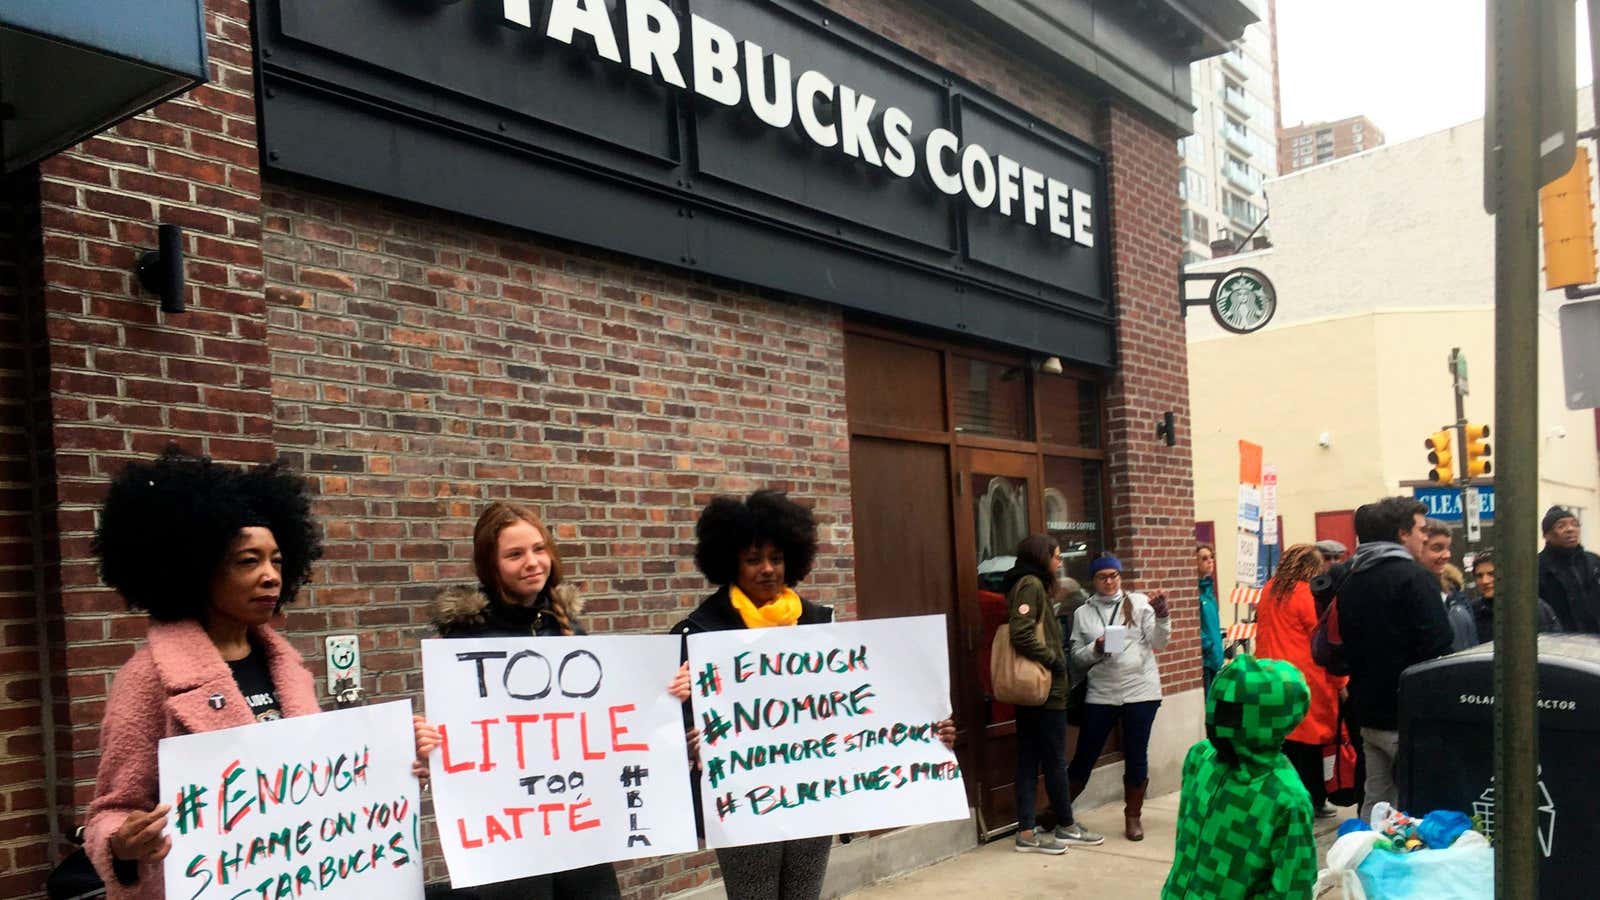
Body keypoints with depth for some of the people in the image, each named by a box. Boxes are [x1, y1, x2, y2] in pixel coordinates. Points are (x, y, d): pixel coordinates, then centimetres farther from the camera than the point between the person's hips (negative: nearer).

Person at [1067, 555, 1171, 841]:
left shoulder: (1139, 603, 3)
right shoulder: (1083, 613, 7)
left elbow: (1158, 643, -3)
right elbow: (1076, 657, 5)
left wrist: (1162, 616, -19)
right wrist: (1095, 650, -14)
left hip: (1140, 691, -1)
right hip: (1100, 694, 1)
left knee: (1136, 756, 6)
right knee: (1084, 756, 6)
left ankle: (1133, 815, 22)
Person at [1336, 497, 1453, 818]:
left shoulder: (1350, 582, 11)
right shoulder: (1414, 577, -12)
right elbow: (1437, 646, -17)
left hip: (1368, 714, 7)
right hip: (1407, 716, -7)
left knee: (1375, 802, 14)